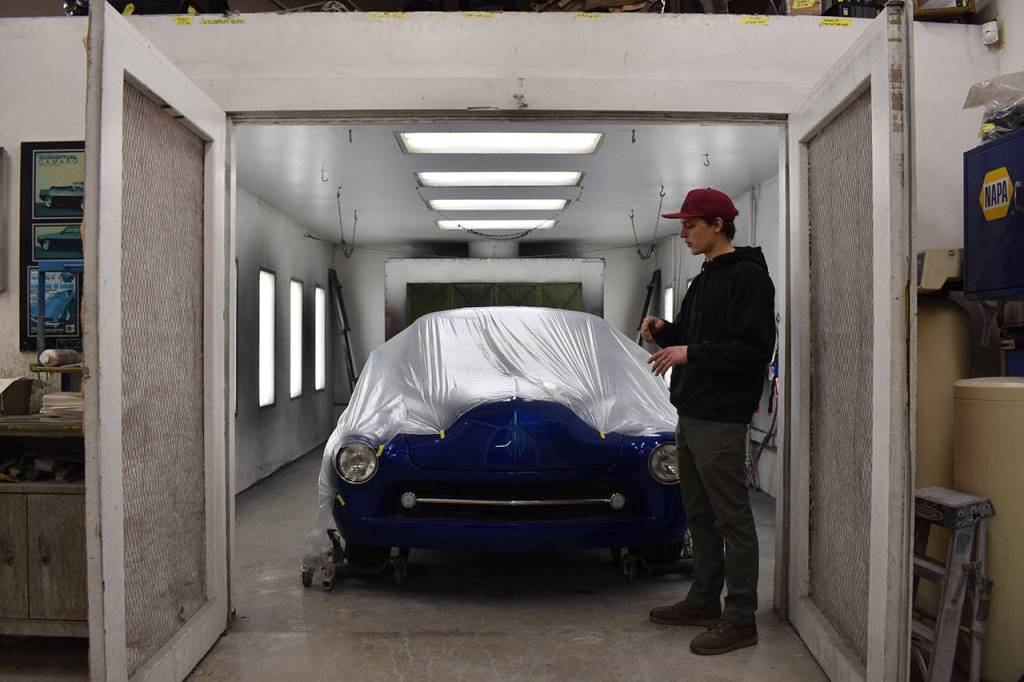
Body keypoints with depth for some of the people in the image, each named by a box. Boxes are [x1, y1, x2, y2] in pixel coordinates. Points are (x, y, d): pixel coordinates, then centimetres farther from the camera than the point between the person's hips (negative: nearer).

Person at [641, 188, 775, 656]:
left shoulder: (748, 276, -11)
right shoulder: (704, 279, 17)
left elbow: (753, 349, -20)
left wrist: (690, 353, -19)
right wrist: (665, 332, 4)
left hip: (720, 421, -9)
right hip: (690, 415, 10)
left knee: (732, 520, -1)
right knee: (699, 515, 17)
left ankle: (740, 620, 8)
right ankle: (704, 601, 30)